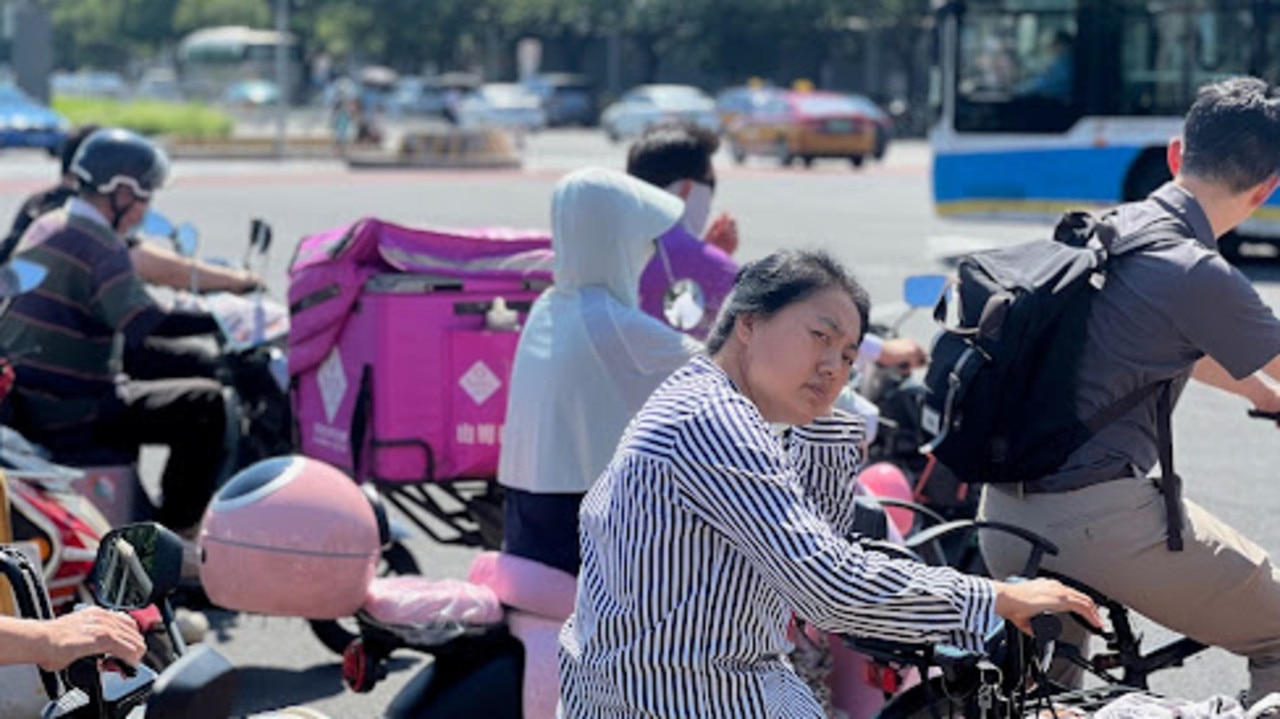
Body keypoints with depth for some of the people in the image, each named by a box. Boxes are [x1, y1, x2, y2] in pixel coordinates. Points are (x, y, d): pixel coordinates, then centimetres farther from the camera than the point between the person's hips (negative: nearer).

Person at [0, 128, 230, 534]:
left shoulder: (44, 229, 14)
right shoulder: (98, 245, -15)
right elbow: (143, 323, -30)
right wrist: (220, 321, -24)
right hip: (67, 416, -10)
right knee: (205, 404, -11)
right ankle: (176, 532, -6)